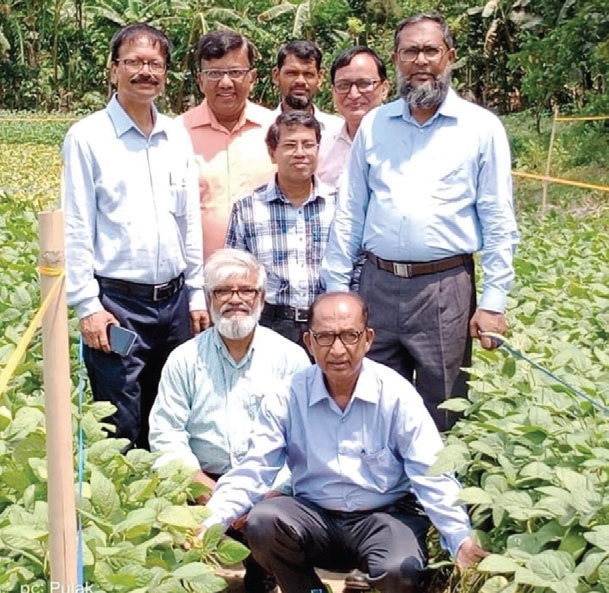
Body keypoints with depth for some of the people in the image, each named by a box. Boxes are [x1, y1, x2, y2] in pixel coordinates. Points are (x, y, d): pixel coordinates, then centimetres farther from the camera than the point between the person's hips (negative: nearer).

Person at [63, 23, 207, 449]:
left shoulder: (177, 136, 11)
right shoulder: (88, 137, -4)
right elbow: (76, 229, -6)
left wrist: (196, 295, 11)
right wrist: (88, 307, -11)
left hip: (175, 301, 5)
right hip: (117, 303, -5)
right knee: (121, 428, 0)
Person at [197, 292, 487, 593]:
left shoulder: (396, 394, -8)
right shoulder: (288, 397, -4)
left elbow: (431, 476, -11)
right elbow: (254, 469, -5)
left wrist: (462, 539, -23)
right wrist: (214, 520, -21)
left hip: (386, 515, -2)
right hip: (314, 517, 2)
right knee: (261, 521, -26)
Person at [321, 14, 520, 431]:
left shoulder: (481, 127, 1)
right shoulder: (374, 125, 10)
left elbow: (499, 223, 0)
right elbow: (349, 213, 11)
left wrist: (493, 302, -6)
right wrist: (335, 290, 7)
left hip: (446, 289, -3)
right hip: (377, 286, 3)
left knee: (442, 418, 6)